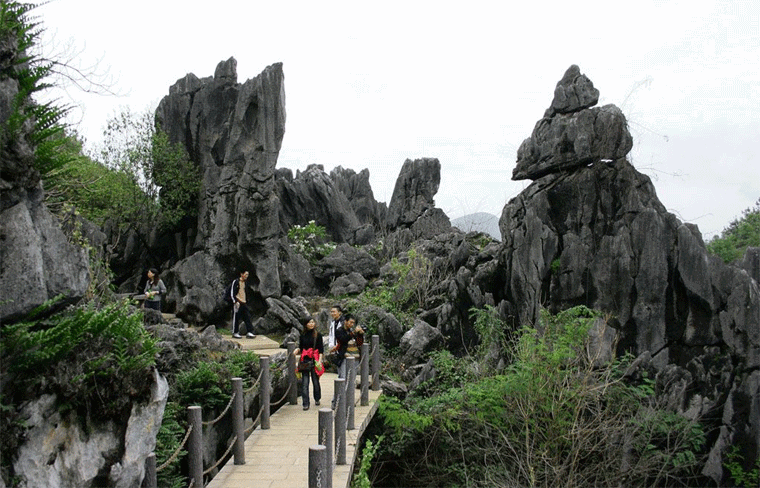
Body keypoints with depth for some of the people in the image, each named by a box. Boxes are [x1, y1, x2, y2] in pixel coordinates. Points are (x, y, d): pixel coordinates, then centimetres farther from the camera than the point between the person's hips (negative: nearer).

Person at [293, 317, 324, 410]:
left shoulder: (318, 335, 2)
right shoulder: (303, 335, 9)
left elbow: (321, 350, 0)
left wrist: (319, 361, -9)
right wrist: (297, 350, -4)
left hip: (314, 359, -2)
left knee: (315, 380, 5)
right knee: (304, 382, -4)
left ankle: (317, 399, 28)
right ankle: (305, 404, -1)